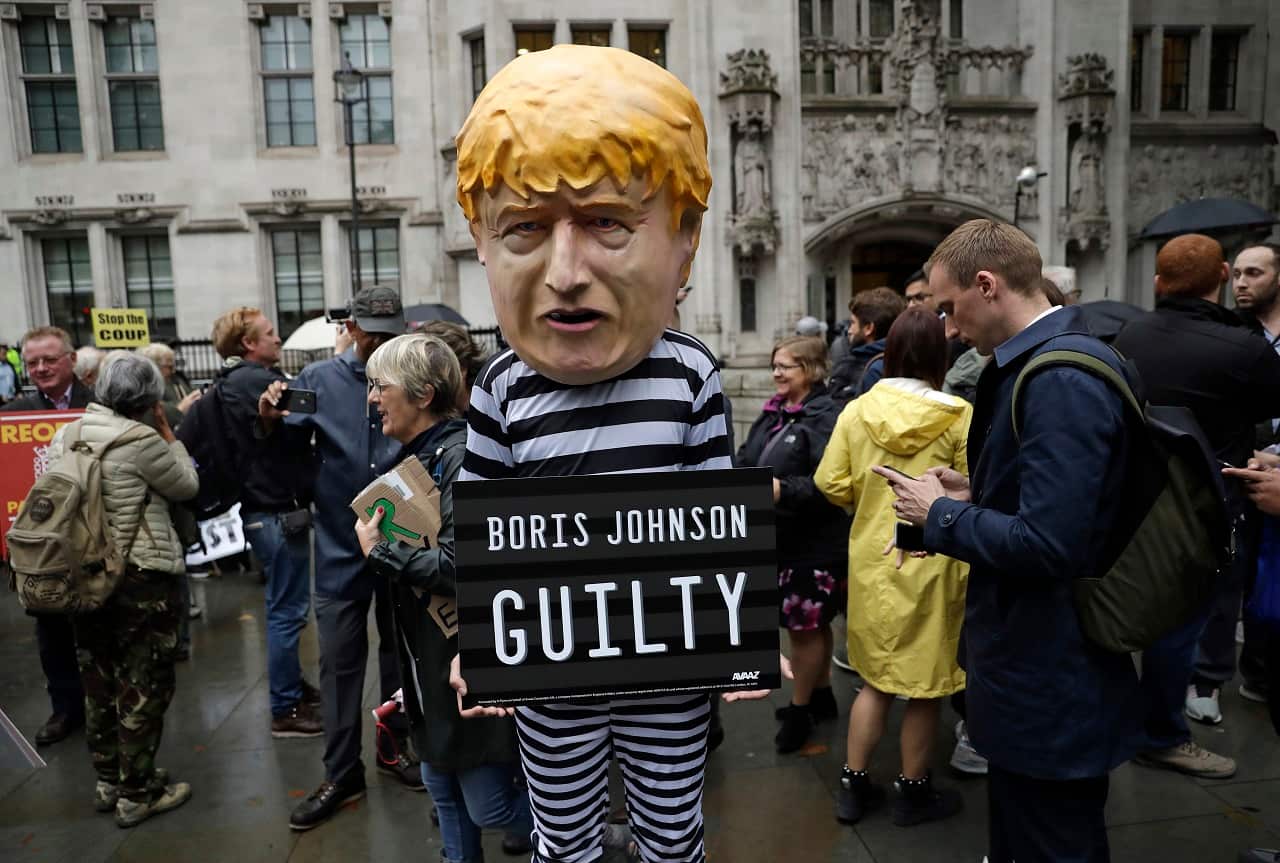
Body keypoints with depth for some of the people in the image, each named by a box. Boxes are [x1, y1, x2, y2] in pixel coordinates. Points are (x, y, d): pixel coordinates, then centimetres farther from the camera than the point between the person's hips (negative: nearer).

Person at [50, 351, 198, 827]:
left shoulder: (65, 435, 5)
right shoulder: (141, 440, -18)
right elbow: (187, 486, -5)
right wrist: (167, 433, 0)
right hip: (141, 579, -8)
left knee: (100, 681, 19)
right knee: (143, 685, 5)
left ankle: (106, 782, 34)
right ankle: (136, 795, 16)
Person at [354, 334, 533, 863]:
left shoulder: (460, 457, -21)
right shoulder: (415, 454, 7)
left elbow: (459, 566, -30)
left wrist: (378, 550, -18)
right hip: (427, 653, 9)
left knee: (488, 805, 4)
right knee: (442, 786, 21)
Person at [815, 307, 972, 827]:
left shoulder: (857, 411, -6)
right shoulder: (958, 418, -15)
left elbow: (832, 484, -4)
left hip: (871, 557, 4)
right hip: (931, 564, -3)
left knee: (876, 675, 18)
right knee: (926, 682, 13)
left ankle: (854, 785, 26)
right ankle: (913, 791, 29)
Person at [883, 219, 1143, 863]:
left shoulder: (1063, 378, -25)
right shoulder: (1045, 362, 7)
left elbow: (1048, 544, -30)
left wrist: (940, 513, -16)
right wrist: (976, 495, 4)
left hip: (1051, 693, -9)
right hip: (1030, 672, 10)